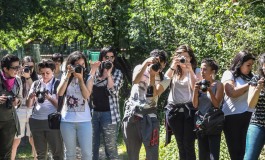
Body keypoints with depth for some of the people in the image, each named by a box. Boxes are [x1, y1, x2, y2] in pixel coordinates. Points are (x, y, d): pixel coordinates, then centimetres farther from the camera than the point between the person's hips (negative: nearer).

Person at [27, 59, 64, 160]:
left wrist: (49, 97, -22)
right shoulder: (36, 84, 10)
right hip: (36, 121, 4)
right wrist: (30, 97, -12)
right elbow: (29, 105, 9)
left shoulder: (58, 84, 0)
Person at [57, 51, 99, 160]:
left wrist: (80, 78, -17)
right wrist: (68, 76, -13)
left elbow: (86, 95, -12)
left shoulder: (88, 78, 2)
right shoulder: (65, 77, 6)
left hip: (84, 120, -1)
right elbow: (60, 93, -9)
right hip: (67, 120, 1)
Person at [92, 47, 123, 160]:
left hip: (109, 113, -3)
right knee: (92, 146, 8)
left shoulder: (117, 73, 2)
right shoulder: (95, 71, 10)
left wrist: (109, 73, -14)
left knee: (111, 148, -2)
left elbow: (113, 91, -12)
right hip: (94, 112, 4)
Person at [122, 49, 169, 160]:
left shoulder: (163, 80, 2)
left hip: (149, 116, -1)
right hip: (132, 114, 1)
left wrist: (152, 75, -17)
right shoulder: (140, 69, 4)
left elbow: (152, 95, -14)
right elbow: (135, 80, -19)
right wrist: (146, 63, -25)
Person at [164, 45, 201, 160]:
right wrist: (172, 67, -14)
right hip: (174, 110, 3)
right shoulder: (173, 71, 12)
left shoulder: (196, 71, 6)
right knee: (181, 145, 6)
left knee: (189, 145, -6)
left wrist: (190, 70, -15)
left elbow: (195, 88, -9)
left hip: (189, 110, -3)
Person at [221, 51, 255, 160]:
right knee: (235, 150, 3)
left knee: (247, 150, 1)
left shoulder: (250, 76, 13)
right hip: (232, 116, -4)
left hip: (249, 115, 4)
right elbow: (232, 93, -15)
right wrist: (249, 85, -11)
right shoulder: (229, 74, 1)